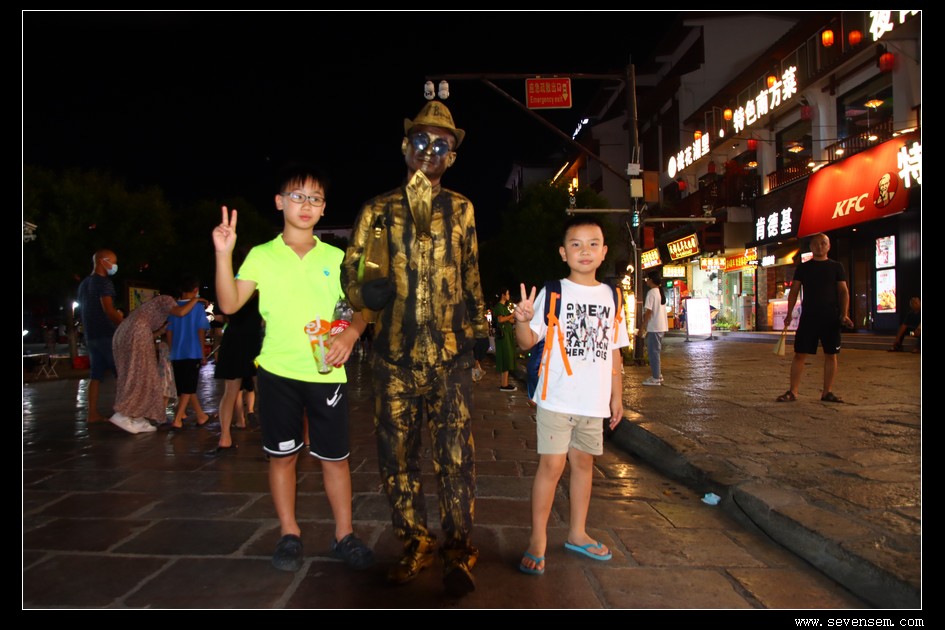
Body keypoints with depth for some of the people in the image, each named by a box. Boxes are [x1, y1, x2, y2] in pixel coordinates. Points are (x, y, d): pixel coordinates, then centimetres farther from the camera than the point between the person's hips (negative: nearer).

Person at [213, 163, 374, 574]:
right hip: (277, 371, 0)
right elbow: (229, 304, -4)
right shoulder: (261, 255, 4)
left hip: (327, 371, 1)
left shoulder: (335, 258, 7)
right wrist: (223, 254, -14)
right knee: (282, 455, 9)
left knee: (335, 456, 6)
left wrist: (350, 333, -13)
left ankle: (344, 535, 21)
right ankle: (289, 535, 26)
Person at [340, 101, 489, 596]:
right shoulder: (379, 211, 8)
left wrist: (482, 326, 15)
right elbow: (351, 268, 7)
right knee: (397, 453, 7)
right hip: (395, 355, 1)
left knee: (455, 452, -2)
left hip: (451, 355, 0)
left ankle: (458, 547, 13)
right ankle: (415, 545, 22)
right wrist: (367, 292, -15)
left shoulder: (461, 209, 11)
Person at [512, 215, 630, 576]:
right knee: (552, 464, -4)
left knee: (583, 462, 14)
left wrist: (617, 396, 13)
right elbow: (527, 342, -9)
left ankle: (577, 533, 30)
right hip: (557, 397, -4)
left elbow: (614, 351, 14)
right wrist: (522, 321, -30)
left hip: (594, 400, 5)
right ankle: (537, 539, 10)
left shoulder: (610, 296, 9)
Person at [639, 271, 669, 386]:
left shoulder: (651, 292, -14)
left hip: (654, 327, -9)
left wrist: (643, 328, -13)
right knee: (656, 351, 17)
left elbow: (648, 312, -18)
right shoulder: (661, 292, 13)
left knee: (653, 352, -3)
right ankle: (658, 374, 24)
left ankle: (655, 378, 0)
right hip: (662, 326, 9)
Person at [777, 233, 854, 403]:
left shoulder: (836, 267, 7)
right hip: (808, 317, 0)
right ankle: (792, 392, 0)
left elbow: (843, 291, 2)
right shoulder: (803, 268, 9)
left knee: (830, 355, 4)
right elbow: (794, 291, 9)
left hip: (831, 318, 0)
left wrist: (844, 314, -10)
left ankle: (827, 392, 14)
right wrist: (789, 313, 0)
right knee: (799, 354, -4)